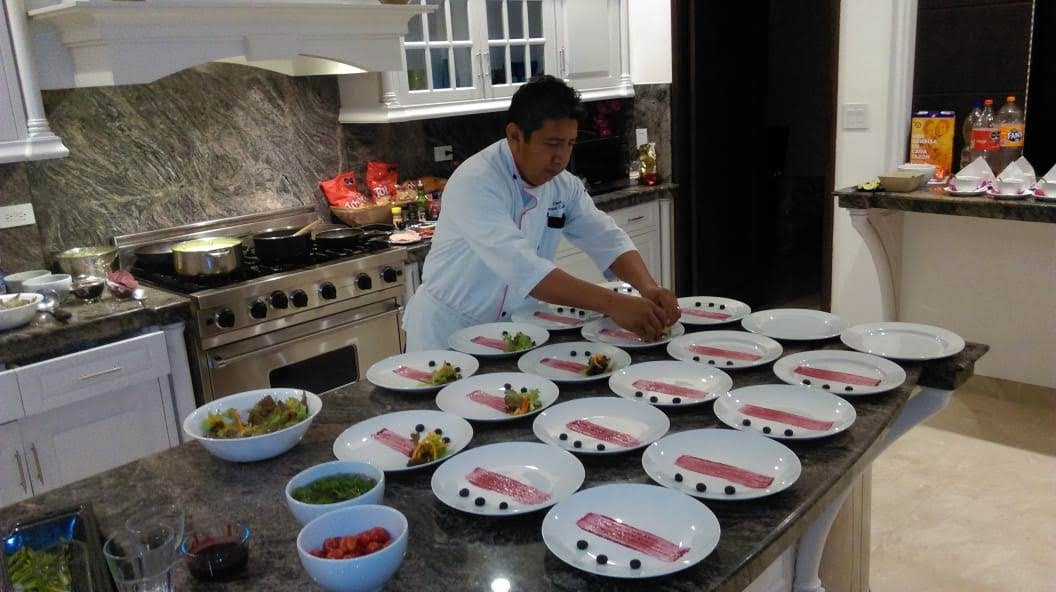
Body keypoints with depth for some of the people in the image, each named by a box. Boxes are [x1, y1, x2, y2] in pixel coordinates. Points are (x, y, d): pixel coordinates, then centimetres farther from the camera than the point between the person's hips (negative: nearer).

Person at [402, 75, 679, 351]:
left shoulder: (564, 184, -1)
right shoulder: (475, 183, -24)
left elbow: (606, 238, -2)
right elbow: (520, 266, -35)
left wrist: (647, 287, -21)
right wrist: (612, 304, -40)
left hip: (512, 328, 6)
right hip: (449, 328, -5)